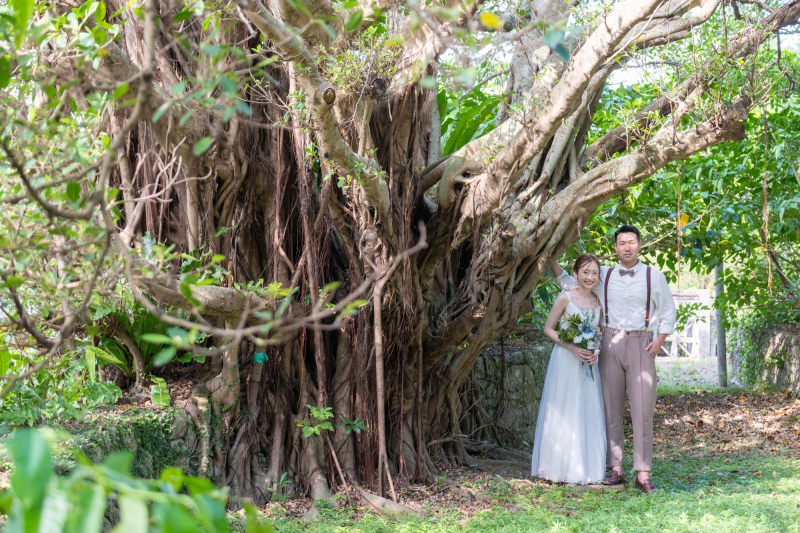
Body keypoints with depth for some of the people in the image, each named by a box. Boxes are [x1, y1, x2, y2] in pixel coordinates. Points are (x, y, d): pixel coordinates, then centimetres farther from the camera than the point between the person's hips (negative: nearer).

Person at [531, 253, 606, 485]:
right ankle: (561, 468, 9)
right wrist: (572, 348, -17)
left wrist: (596, 351, -5)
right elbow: (548, 329, -6)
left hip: (588, 365, 5)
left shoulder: (598, 302, 6)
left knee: (589, 415, 7)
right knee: (563, 414, 0)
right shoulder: (565, 298, -8)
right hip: (565, 362, -5)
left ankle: (585, 469, 16)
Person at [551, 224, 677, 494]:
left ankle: (643, 474, -7)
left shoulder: (654, 276, 6)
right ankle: (616, 469, 8)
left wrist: (658, 342, 1)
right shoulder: (603, 275, 10)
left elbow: (668, 312, 12)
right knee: (611, 408, 1)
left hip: (641, 344, -2)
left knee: (643, 409, -7)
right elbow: (569, 283, 22)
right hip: (610, 343, 2)